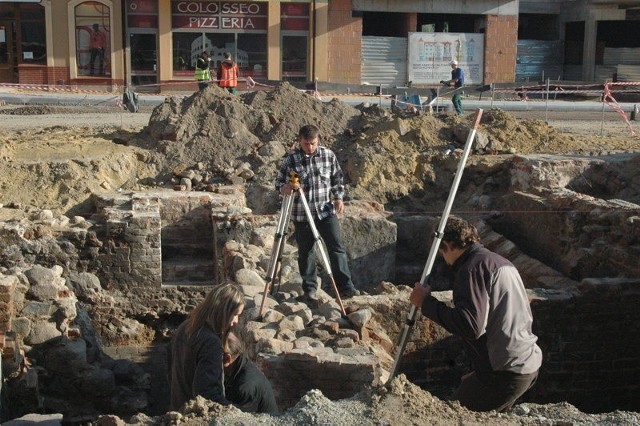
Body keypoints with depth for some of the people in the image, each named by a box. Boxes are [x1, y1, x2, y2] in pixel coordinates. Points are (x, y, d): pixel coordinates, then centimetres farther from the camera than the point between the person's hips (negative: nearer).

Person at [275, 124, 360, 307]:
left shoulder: (329, 155, 0)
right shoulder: (290, 159, -6)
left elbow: (337, 179, 11)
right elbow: (279, 182, 0)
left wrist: (339, 198, 0)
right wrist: (286, 188, -22)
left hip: (326, 211, 1)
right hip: (302, 214, -1)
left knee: (337, 247, -6)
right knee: (305, 252, 6)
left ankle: (345, 287, -3)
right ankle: (310, 290, 16)